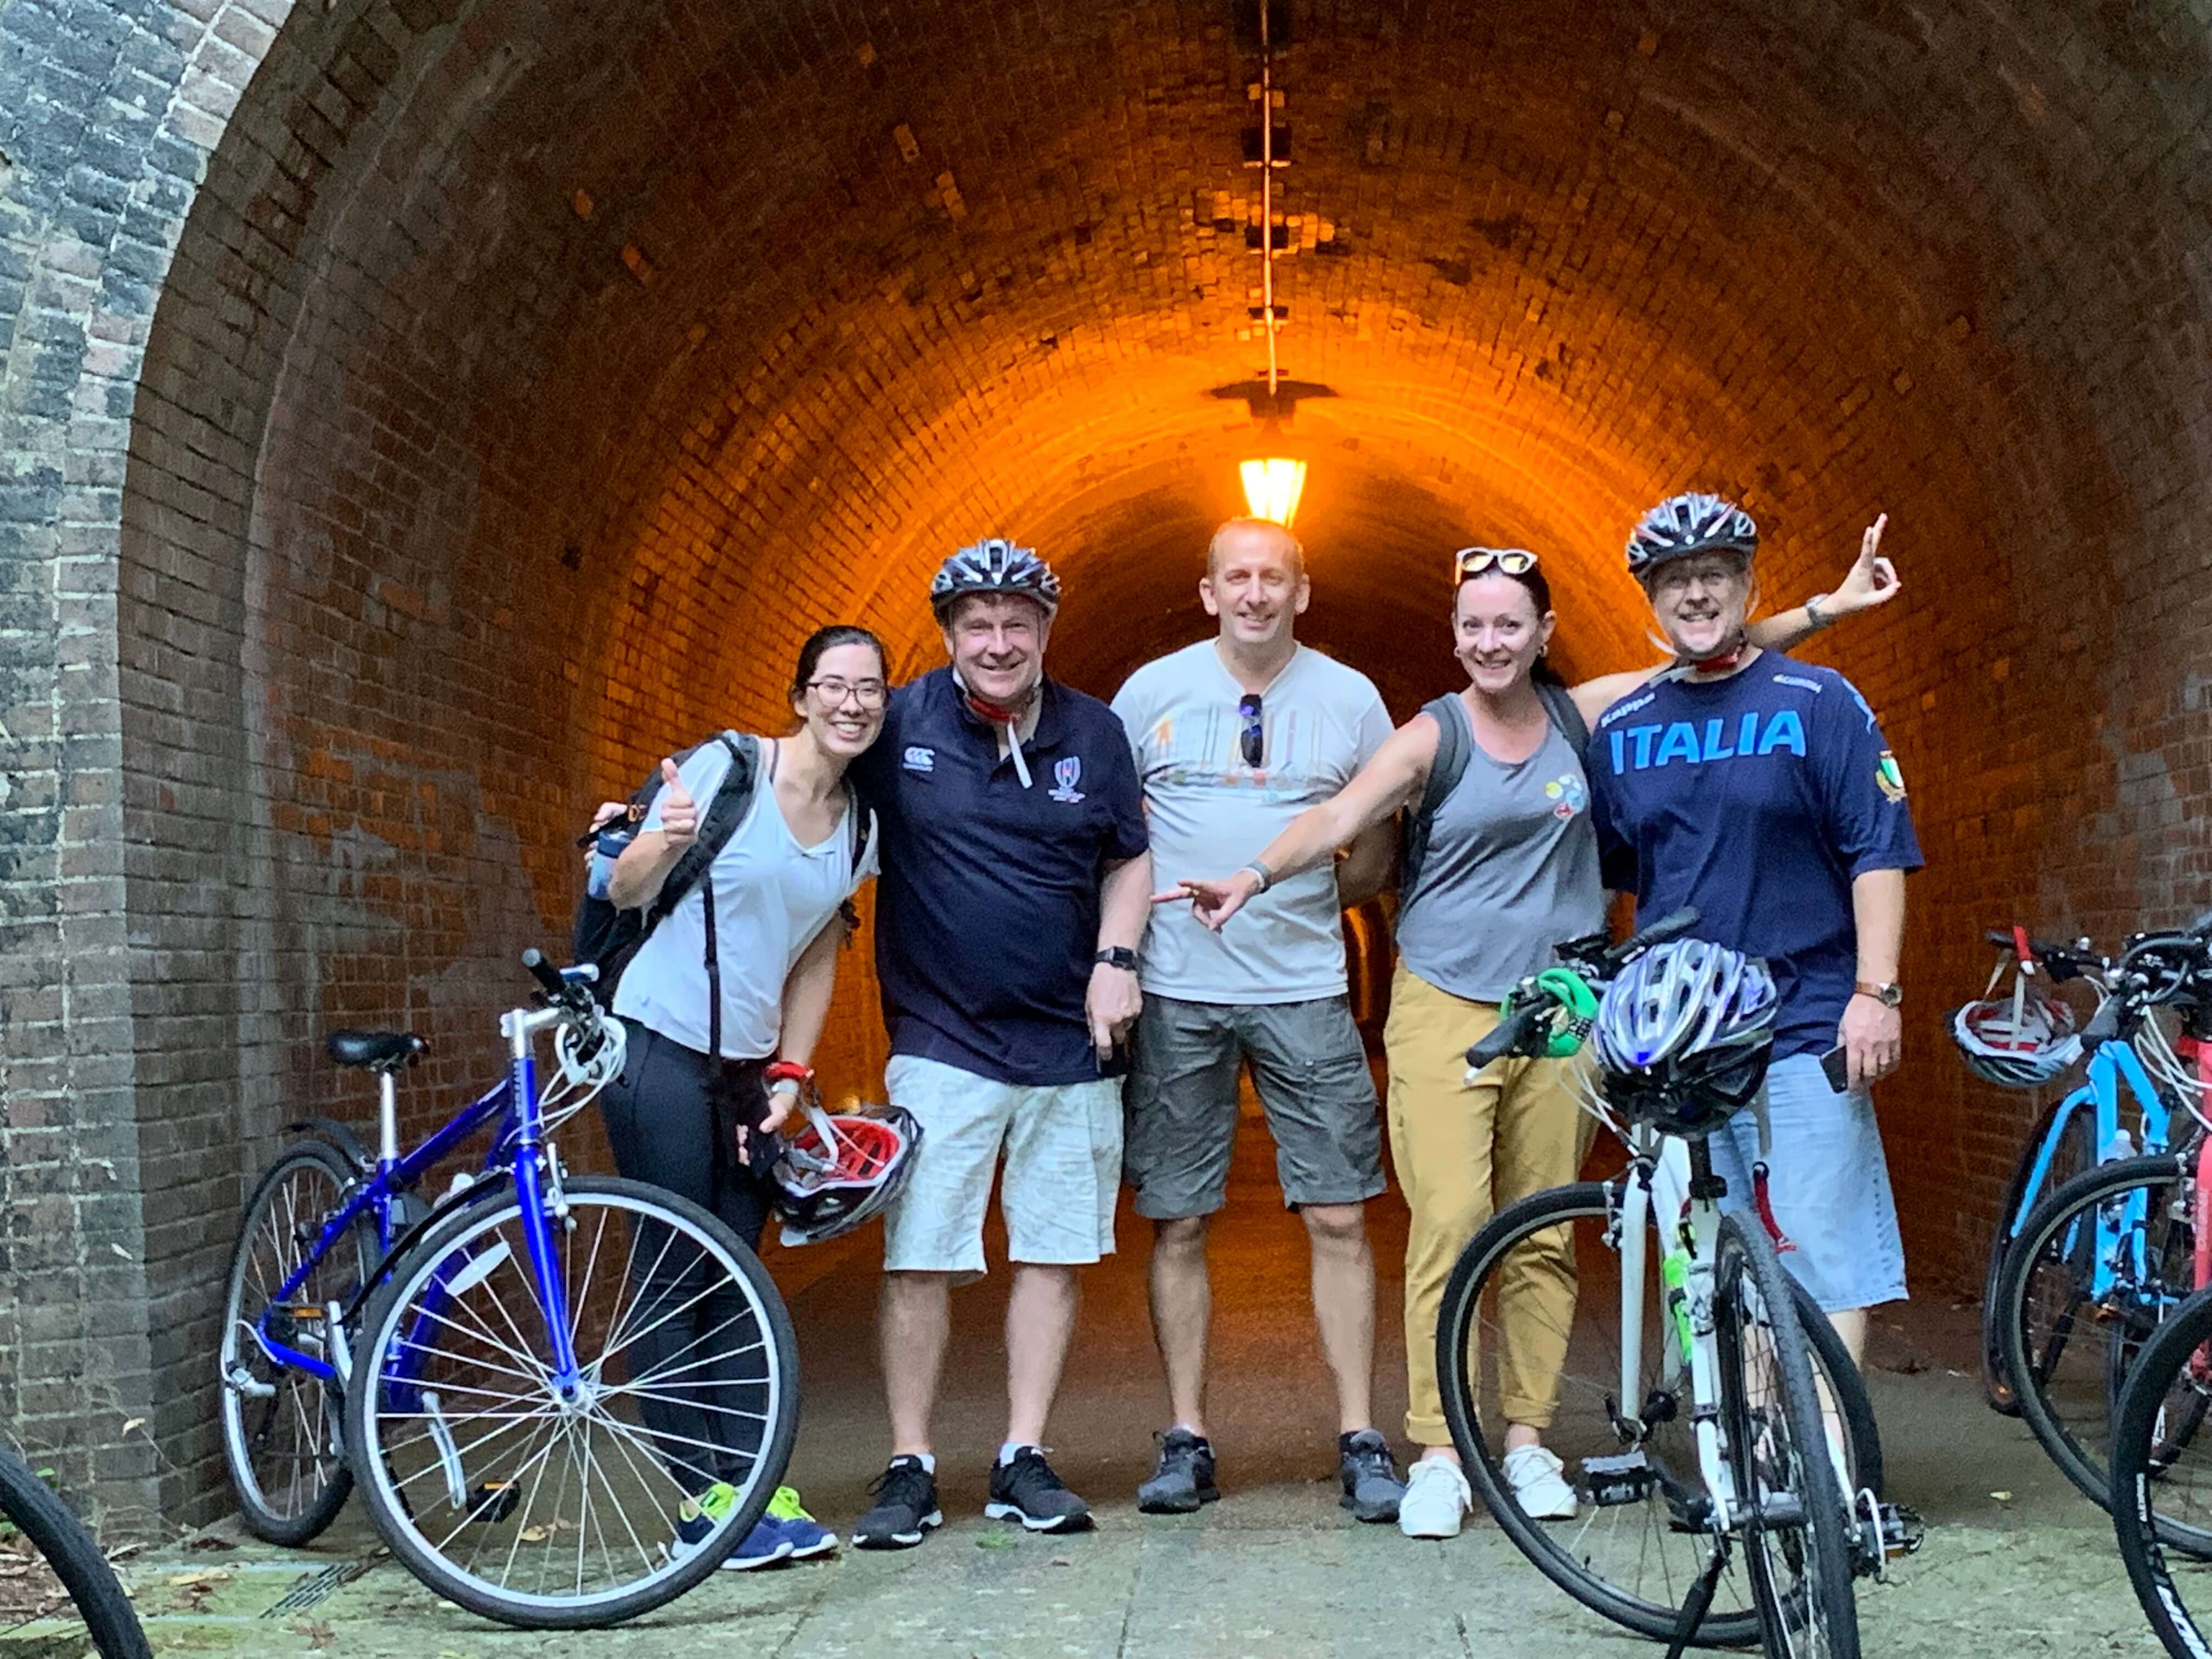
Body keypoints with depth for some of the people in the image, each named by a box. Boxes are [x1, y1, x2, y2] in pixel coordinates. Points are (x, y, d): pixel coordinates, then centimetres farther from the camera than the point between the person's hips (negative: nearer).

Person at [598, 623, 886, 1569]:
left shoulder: (858, 822, 5)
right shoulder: (728, 766, -11)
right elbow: (624, 893, -8)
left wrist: (790, 1076, 7)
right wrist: (666, 841, -30)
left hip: (747, 1065, 6)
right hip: (660, 1047, -6)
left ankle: (752, 1486, 12)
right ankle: (703, 1504, 2)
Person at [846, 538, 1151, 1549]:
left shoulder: (1093, 733, 5)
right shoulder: (899, 726, -4)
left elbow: (1130, 859, 14)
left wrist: (1115, 959, -1)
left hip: (1071, 1045, 3)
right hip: (941, 1040, -3)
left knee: (1054, 1254, 7)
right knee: (919, 1260, -2)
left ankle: (1023, 1464, 17)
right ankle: (910, 1471, 10)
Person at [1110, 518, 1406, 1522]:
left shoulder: (1350, 699, 6)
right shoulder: (1152, 691, 4)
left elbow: (1378, 850, 13)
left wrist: (1309, 900, 0)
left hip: (1306, 993, 0)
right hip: (1176, 994, 0)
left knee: (1338, 1218, -1)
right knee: (1177, 1223, 4)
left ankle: (1360, 1441, 8)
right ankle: (1186, 1440, 14)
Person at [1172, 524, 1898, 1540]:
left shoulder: (1582, 715, 7)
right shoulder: (1432, 736, -2)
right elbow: (1337, 819, -15)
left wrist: (1828, 607, 9)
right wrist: (1255, 877, -31)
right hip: (1444, 1011, -3)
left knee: (1544, 1237, 6)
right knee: (1448, 1227, -11)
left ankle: (1528, 1444, 16)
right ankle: (1436, 1455, -4)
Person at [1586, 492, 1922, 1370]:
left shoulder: (1818, 702, 1)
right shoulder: (1621, 728, 12)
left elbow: (1880, 853, -3)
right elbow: (1601, 875, 20)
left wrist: (1876, 990, -12)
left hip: (1806, 1029, -4)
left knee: (1821, 1247, -7)